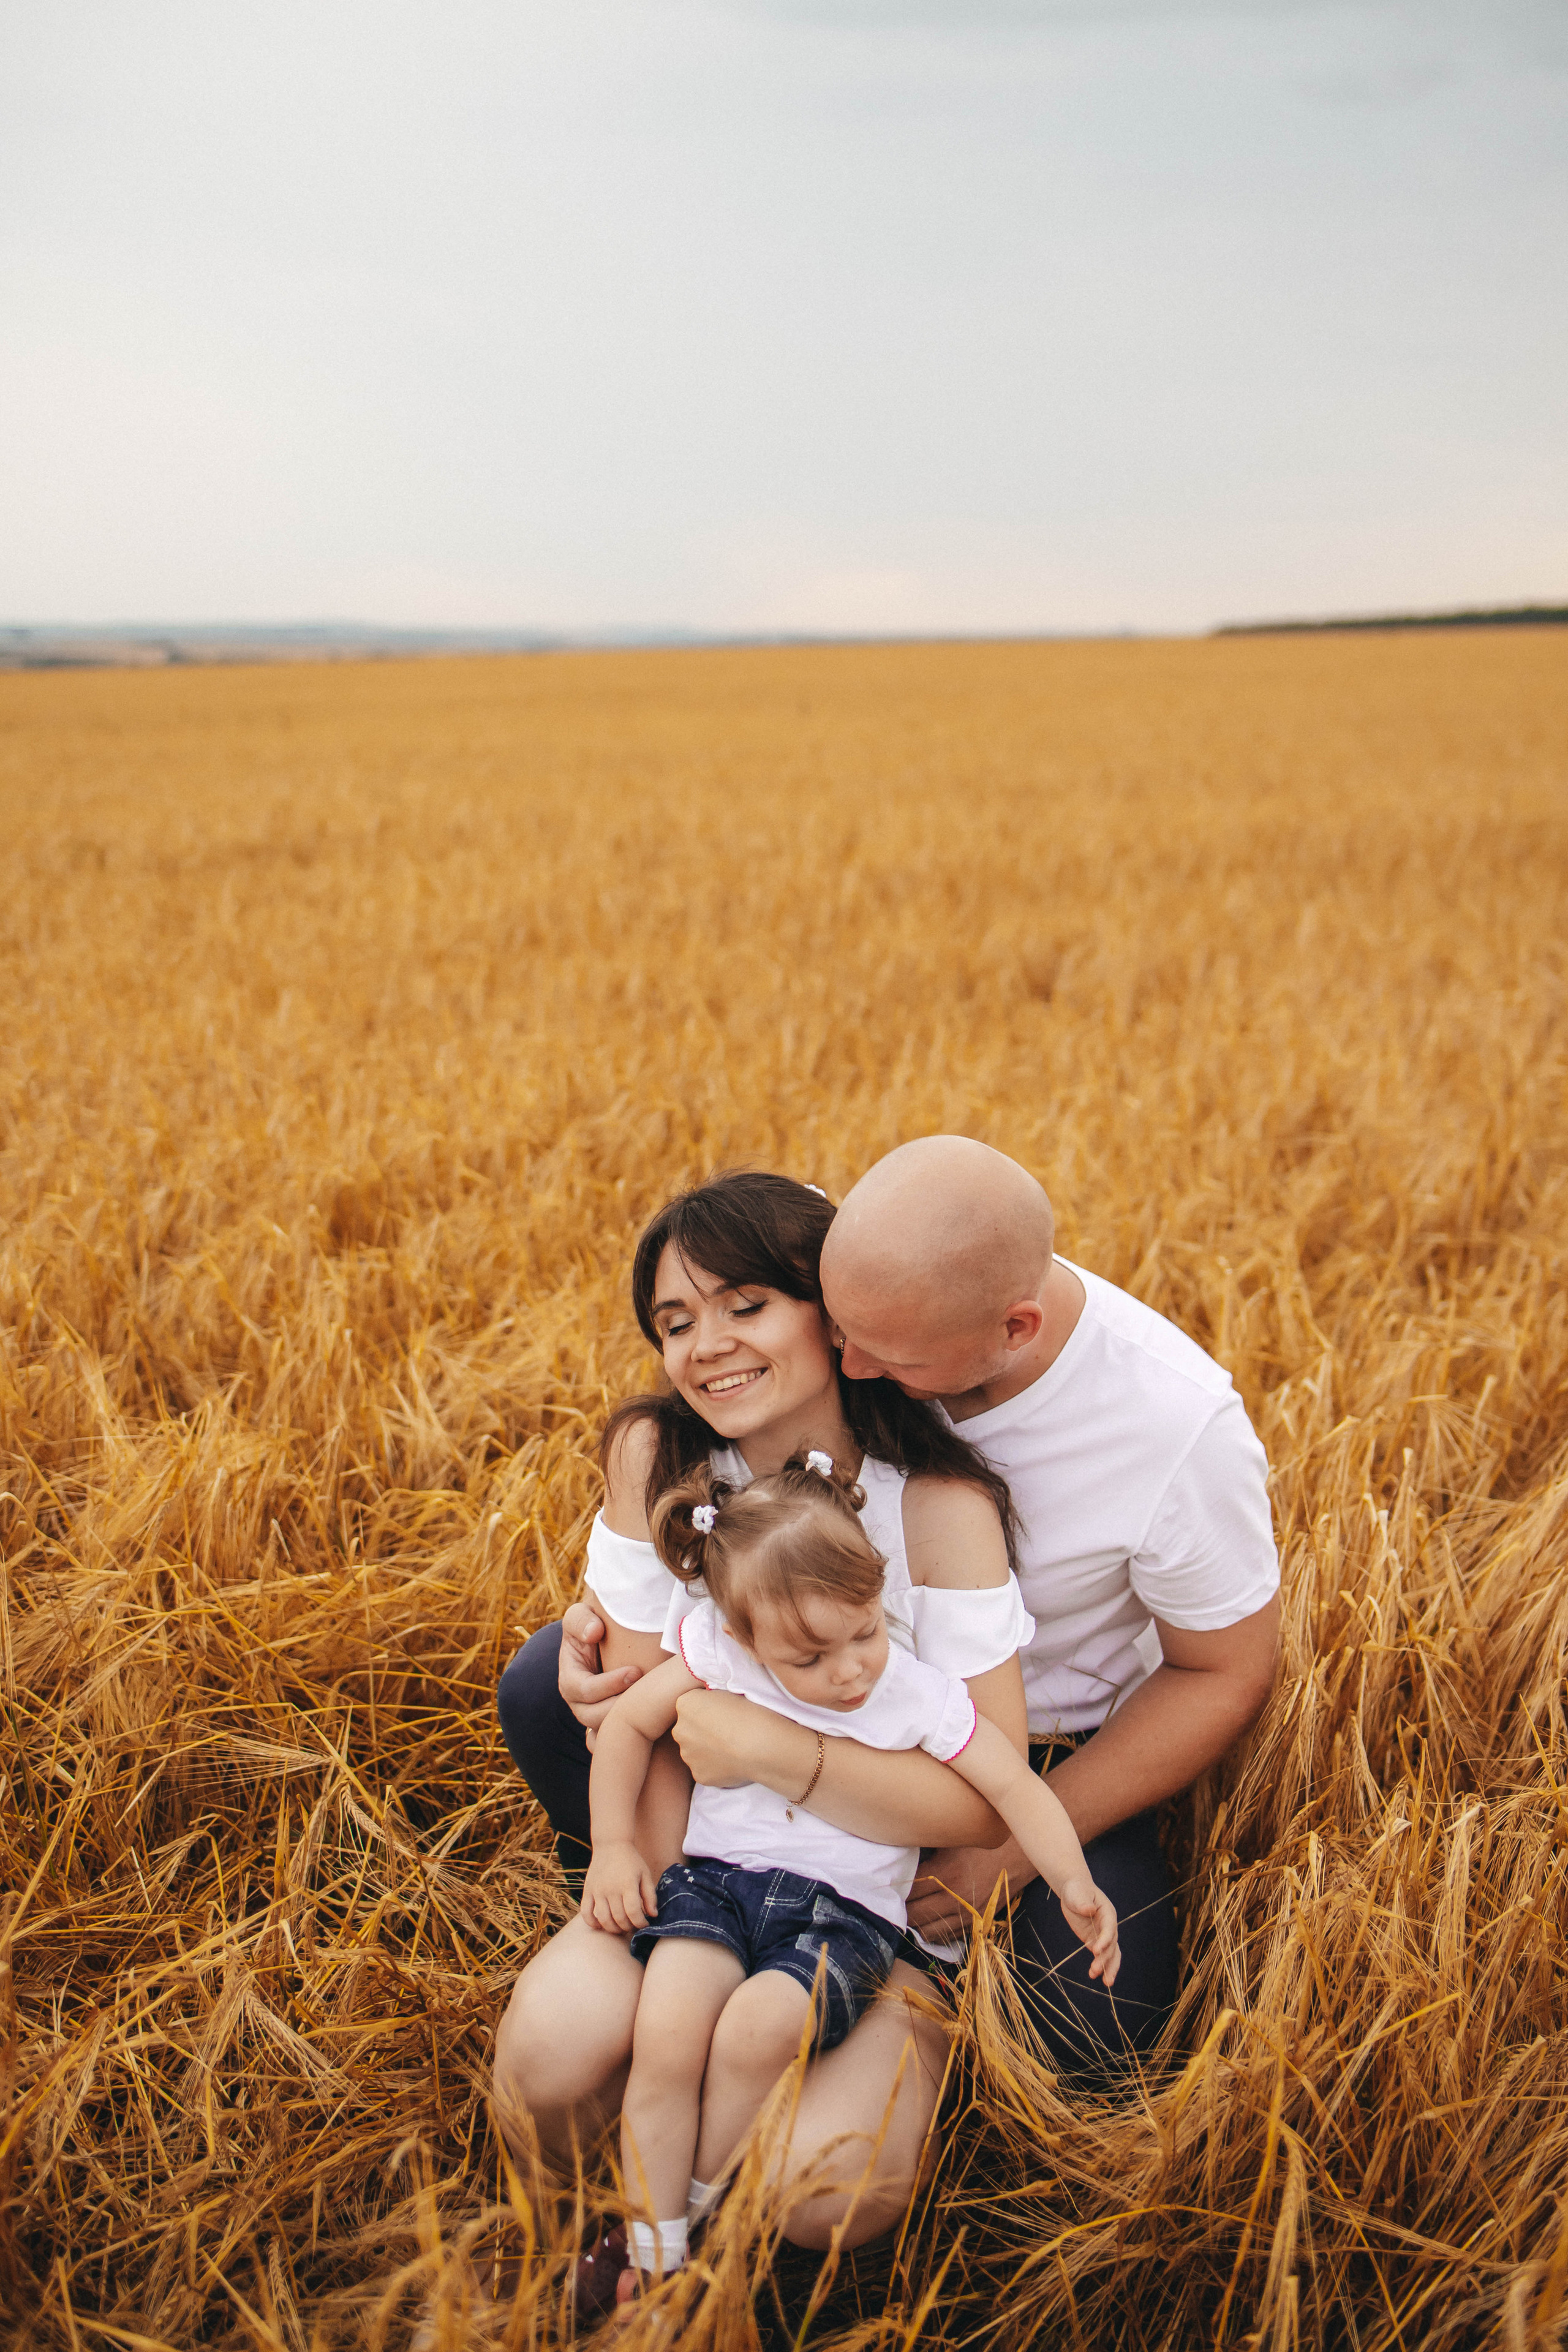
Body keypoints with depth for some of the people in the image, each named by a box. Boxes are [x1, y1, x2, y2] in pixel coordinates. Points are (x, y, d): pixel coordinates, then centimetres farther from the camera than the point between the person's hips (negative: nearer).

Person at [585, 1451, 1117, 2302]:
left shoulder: (919, 1696, -7)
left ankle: (706, 2224, -3)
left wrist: (1073, 1883, -18)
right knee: (666, 2033, -25)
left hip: (843, 1911, -1)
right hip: (716, 1879, 2)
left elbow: (1013, 1786, -4)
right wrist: (613, 1847, 3)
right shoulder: (721, 1655, -5)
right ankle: (653, 2255, -6)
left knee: (757, 2028, -29)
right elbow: (628, 1724, 8)